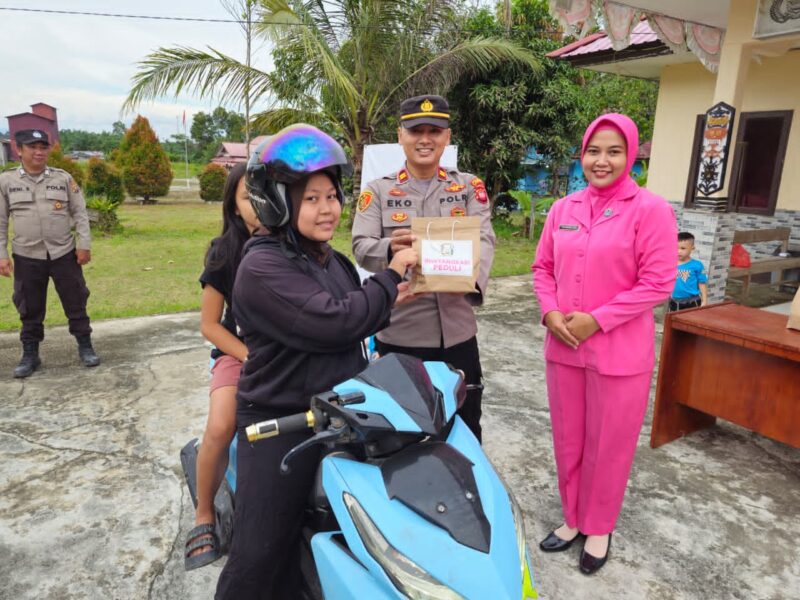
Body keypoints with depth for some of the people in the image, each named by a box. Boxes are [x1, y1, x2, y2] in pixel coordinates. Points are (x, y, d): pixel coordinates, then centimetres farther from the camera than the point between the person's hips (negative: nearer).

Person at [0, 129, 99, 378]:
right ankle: (30, 355, 23)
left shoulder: (63, 178, 2)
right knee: (30, 309, 10)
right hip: (26, 257, 0)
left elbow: (80, 213, 3)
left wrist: (84, 244, -6)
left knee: (75, 303, 6)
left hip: (64, 254, 0)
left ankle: (85, 347, 20)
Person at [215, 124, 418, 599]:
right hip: (281, 426, -7)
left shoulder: (332, 261, 11)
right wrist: (390, 276, -17)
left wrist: (387, 302, 2)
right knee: (260, 559, 2)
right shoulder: (262, 268, -17)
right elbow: (330, 325, -27)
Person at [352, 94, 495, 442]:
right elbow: (361, 247, -8)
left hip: (457, 334, 2)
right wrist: (390, 249, -32)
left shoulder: (469, 187, 7)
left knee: (465, 433, 16)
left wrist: (474, 278, -31)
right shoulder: (378, 191, 5)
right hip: (397, 335, -1)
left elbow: (484, 239, -8)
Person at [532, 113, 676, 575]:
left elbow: (658, 282, -13)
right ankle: (573, 518, 38)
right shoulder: (563, 209, 6)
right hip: (563, 347, 5)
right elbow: (544, 268, 10)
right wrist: (550, 313, -7)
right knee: (569, 441, 17)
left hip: (619, 352, -4)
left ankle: (598, 528, 34)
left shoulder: (651, 209, -9)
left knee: (608, 446, 11)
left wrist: (596, 320, -17)